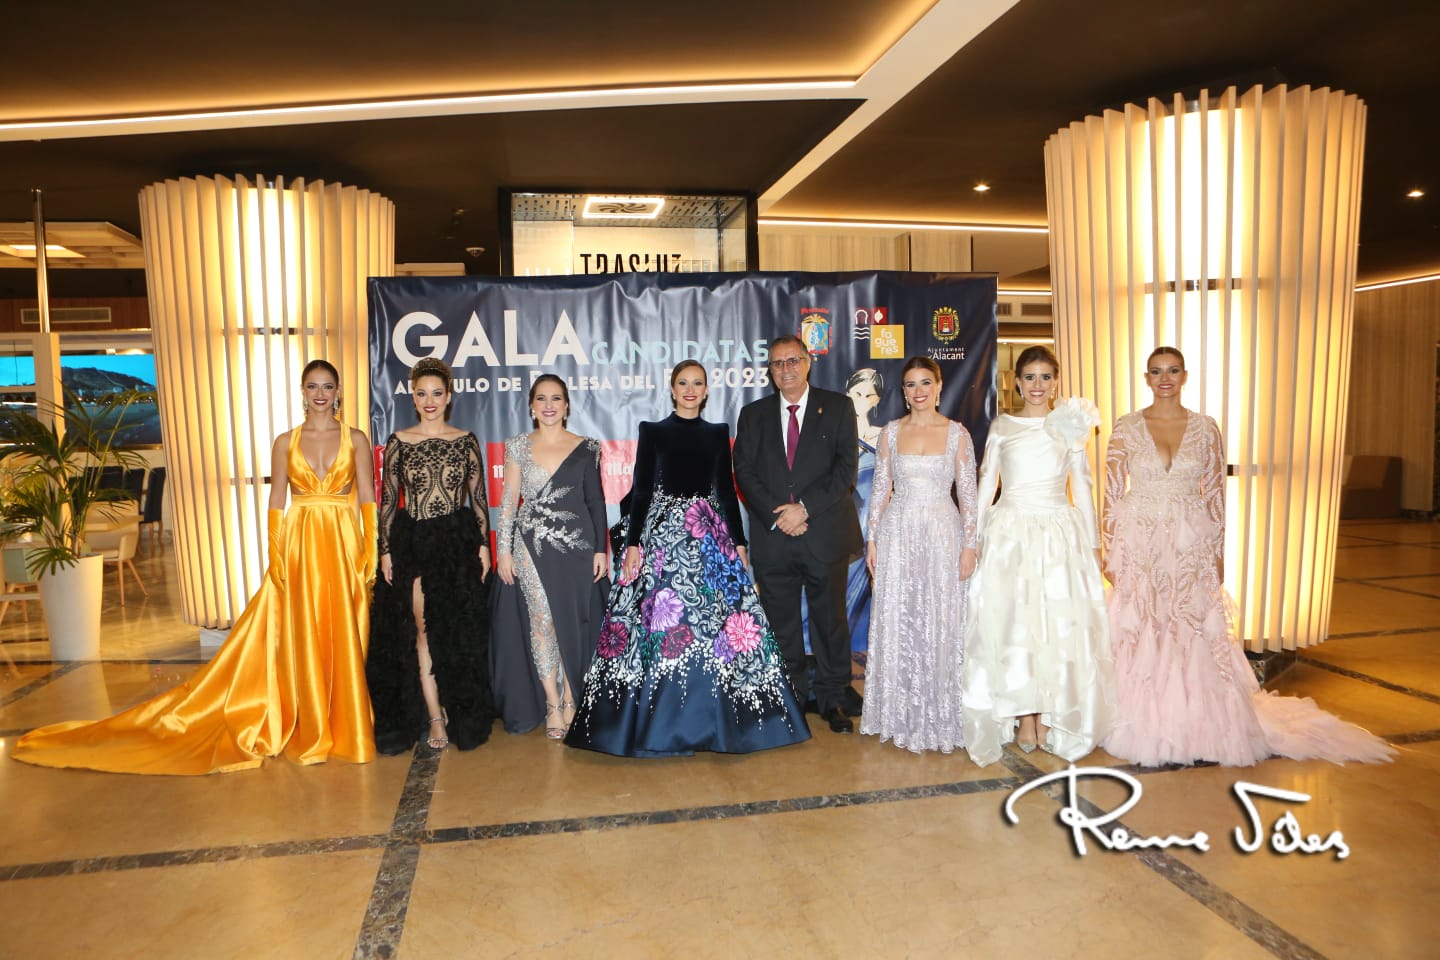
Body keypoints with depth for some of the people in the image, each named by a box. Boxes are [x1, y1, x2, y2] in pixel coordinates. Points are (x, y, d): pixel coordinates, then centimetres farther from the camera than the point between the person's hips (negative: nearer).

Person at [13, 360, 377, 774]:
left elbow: (367, 499, 2)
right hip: (299, 544, 1)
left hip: (343, 545, -1)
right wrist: (275, 555, -3)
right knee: (301, 637, 3)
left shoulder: (355, 439, 4)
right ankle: (309, 732, 13)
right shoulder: (285, 441, 7)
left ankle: (345, 727, 13)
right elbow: (276, 502, 6)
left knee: (343, 637, 0)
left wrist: (370, 551, -6)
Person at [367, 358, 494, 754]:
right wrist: (385, 551, -2)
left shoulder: (466, 440, 4)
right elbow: (388, 500, 3)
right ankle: (435, 717, 10)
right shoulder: (398, 442, 3)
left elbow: (478, 496, 4)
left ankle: (461, 715, 19)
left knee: (459, 634, 5)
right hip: (412, 544, 0)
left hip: (458, 543, 0)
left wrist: (483, 544, -1)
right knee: (421, 632, 1)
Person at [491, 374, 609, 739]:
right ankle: (553, 705, 12)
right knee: (541, 622, 1)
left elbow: (596, 500, 4)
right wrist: (503, 548, -1)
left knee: (573, 623, 3)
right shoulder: (518, 446, 7)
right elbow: (509, 499, 5)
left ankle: (570, 699, 17)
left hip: (576, 545, 0)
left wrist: (600, 549, -1)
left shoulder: (586, 448, 5)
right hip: (532, 545, 0)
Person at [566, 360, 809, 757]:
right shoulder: (652, 431, 5)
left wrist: (739, 541, 7)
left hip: (712, 536, 2)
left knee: (716, 620, -1)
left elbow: (727, 491, 11)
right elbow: (641, 490, 1)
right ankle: (662, 723, 6)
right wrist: (633, 543, -6)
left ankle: (715, 719, 13)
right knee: (660, 623, -5)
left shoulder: (718, 433, 11)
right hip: (663, 535, -2)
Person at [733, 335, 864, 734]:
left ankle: (833, 699, 19)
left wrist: (805, 507, -14)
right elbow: (745, 472, 4)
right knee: (781, 622, 7)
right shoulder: (753, 414, 11)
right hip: (772, 536, 2)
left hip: (825, 533, -2)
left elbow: (845, 466, -4)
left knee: (830, 618, 6)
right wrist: (777, 515, -10)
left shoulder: (837, 406, 5)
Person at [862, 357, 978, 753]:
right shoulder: (891, 431, 5)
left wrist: (969, 546, -5)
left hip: (943, 534, -1)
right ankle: (903, 715, 19)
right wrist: (871, 540, 2)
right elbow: (881, 488, 6)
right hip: (898, 533, 2)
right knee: (898, 623, 5)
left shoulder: (958, 434, 0)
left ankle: (940, 715, 19)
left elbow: (967, 494, 0)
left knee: (941, 623, 4)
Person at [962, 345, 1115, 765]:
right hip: (1009, 534, 0)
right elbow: (985, 486, 6)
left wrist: (1093, 544, 6)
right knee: (1011, 624, 0)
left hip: (1060, 533, 1)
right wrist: (974, 540, 2)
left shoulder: (1070, 426, 7)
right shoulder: (1001, 426, 6)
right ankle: (1023, 716, 12)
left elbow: (1081, 489, 9)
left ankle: (1049, 716, 13)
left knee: (1060, 626, 1)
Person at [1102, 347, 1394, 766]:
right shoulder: (1126, 426, -1)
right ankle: (1142, 728, 18)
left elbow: (1215, 494, 6)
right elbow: (1113, 492, -1)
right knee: (1137, 637, 3)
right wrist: (1110, 551, -4)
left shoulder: (1205, 428, 3)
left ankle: (1202, 729, 20)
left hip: (1190, 546, 1)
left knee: (1196, 637, 3)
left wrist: (1217, 553, 3)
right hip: (1138, 543, -1)